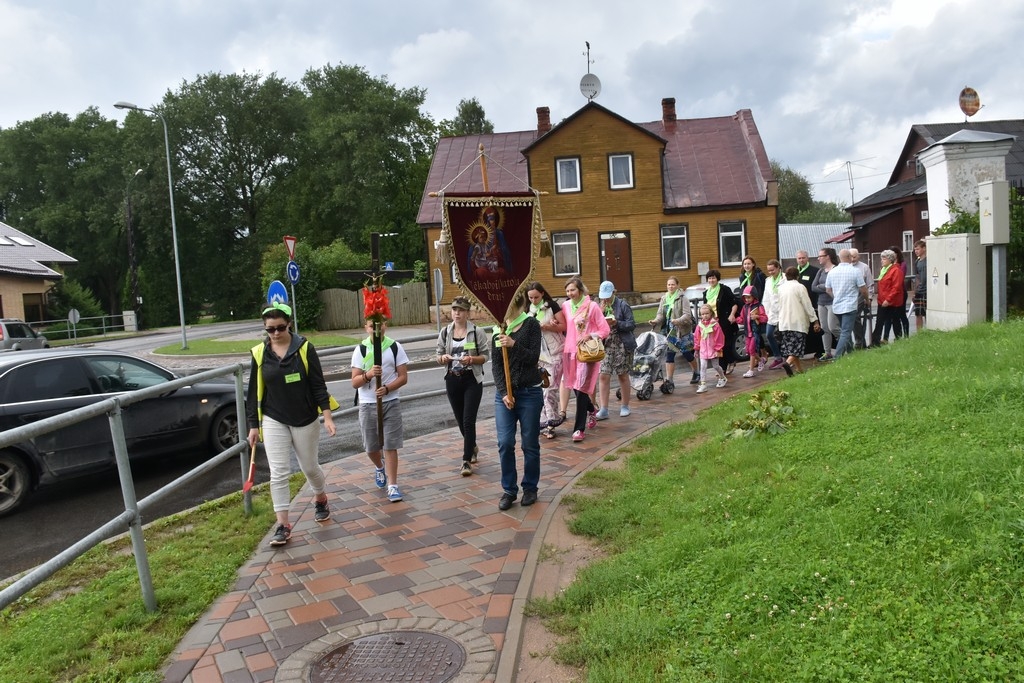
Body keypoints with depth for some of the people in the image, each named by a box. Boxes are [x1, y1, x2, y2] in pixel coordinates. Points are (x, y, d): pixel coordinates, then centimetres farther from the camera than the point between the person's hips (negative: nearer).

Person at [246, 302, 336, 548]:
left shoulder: (304, 348, -9)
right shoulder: (260, 353, -2)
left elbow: (318, 384, -7)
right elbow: (254, 392, 4)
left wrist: (327, 416, -12)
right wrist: (253, 425, 3)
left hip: (306, 419, -1)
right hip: (274, 421, 1)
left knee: (309, 466, 13)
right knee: (278, 472, -3)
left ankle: (320, 499, 42)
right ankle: (283, 524, 4)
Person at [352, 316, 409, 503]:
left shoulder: (395, 347, -1)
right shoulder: (360, 350, -1)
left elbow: (403, 377, -3)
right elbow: (355, 382, -4)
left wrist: (387, 388, -20)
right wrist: (368, 375, -24)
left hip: (391, 403, -1)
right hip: (367, 404, 1)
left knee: (390, 445, -3)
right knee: (371, 447, 12)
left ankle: (392, 485, 5)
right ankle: (379, 467, 43)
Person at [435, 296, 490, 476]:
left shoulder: (477, 331, -6)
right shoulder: (445, 332, 4)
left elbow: (486, 355, -4)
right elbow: (439, 355, 9)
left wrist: (472, 359, -22)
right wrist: (443, 358, -14)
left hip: (472, 380, -4)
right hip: (452, 380, 4)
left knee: (468, 420, -9)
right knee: (461, 420, 14)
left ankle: (467, 460, -1)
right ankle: (472, 447, 41)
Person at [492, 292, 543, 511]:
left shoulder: (531, 324, -2)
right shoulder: (499, 329, 7)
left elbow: (533, 357, -10)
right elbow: (495, 365, 3)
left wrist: (513, 345, -26)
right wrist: (504, 392, -8)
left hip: (529, 392, -3)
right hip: (503, 392, 3)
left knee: (530, 443, 6)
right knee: (505, 443, -3)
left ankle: (530, 488, 22)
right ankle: (509, 490, 11)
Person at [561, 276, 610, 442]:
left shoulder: (592, 306, -7)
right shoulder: (565, 306, 7)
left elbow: (605, 330, -5)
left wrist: (589, 337, -17)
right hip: (570, 351, 5)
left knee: (581, 389, -8)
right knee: (575, 387, 13)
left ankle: (579, 429, -1)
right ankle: (591, 410, 42)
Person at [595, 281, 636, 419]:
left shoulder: (622, 305, -3)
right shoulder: (599, 306, 8)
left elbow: (632, 324, -6)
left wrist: (616, 323, -20)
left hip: (622, 345, -3)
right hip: (605, 346, 3)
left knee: (623, 376, 8)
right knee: (603, 376, -6)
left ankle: (624, 406, 21)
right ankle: (603, 409, -3)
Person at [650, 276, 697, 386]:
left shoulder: (682, 298, -9)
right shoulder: (664, 298, 8)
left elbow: (687, 315, -17)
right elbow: (660, 314, 5)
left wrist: (678, 321, -35)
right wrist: (656, 321, -16)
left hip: (682, 331, -4)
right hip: (669, 331, 4)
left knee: (687, 354, 9)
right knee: (669, 355, -1)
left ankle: (696, 373, 34)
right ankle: (669, 380, 2)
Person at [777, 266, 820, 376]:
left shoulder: (781, 288, 9)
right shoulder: (799, 287, -7)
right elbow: (808, 305, -8)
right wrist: (815, 321, -5)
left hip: (784, 322, 6)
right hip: (798, 322, -5)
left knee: (791, 345, 10)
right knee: (798, 345, -5)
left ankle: (799, 369, 14)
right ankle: (788, 362, -28)